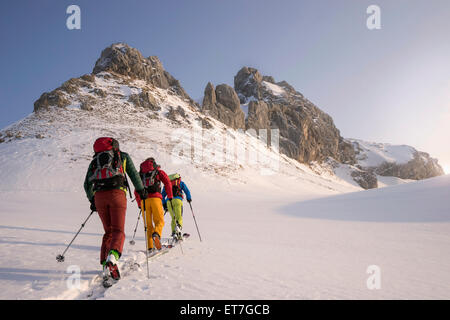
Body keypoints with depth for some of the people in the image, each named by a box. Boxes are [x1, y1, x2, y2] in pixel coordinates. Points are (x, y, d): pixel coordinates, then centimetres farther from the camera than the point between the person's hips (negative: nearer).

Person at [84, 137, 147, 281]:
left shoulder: (95, 160, 26)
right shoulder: (123, 156, 19)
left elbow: (87, 184, 22)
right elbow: (134, 174, 14)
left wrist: (92, 200, 32)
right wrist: (141, 190, 23)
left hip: (99, 196, 3)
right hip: (117, 194, -3)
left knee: (108, 231, 15)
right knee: (118, 231, -5)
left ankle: (105, 263, 5)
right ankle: (112, 257, -31)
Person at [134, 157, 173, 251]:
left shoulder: (140, 174, 26)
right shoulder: (159, 171, 18)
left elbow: (136, 191, 24)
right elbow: (167, 183, 3)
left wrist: (139, 204, 29)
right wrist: (170, 196, 10)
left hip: (143, 200, 3)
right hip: (155, 198, -2)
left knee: (148, 224, 9)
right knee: (159, 221, 3)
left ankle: (150, 247, -1)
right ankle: (156, 234, -29)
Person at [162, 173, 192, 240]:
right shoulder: (180, 183, 21)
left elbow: (163, 195, 22)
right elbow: (187, 191, 11)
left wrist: (164, 204, 25)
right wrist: (189, 199, 24)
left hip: (169, 201, 3)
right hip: (177, 200, -3)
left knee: (173, 218, 11)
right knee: (179, 217, -7)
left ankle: (174, 233, -3)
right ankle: (178, 226, -37)